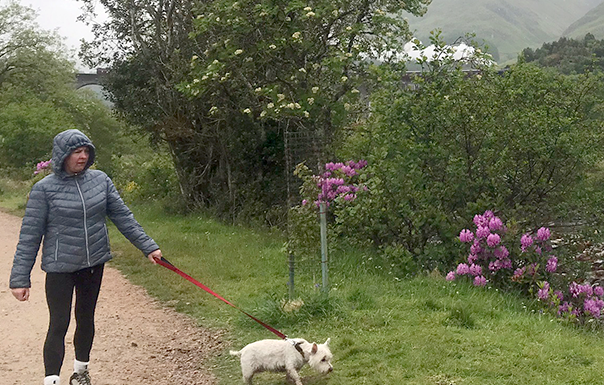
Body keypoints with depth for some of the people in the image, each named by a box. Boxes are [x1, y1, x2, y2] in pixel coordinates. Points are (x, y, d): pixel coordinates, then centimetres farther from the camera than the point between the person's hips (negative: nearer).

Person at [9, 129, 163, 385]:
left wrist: (147, 246, 1)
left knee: (86, 319, 18)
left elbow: (123, 217, 5)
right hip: (60, 268, -4)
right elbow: (30, 236, -10)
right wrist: (20, 278, -11)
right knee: (58, 325, -6)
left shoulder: (100, 180, -1)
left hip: (94, 265, 4)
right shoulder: (44, 189, -11)